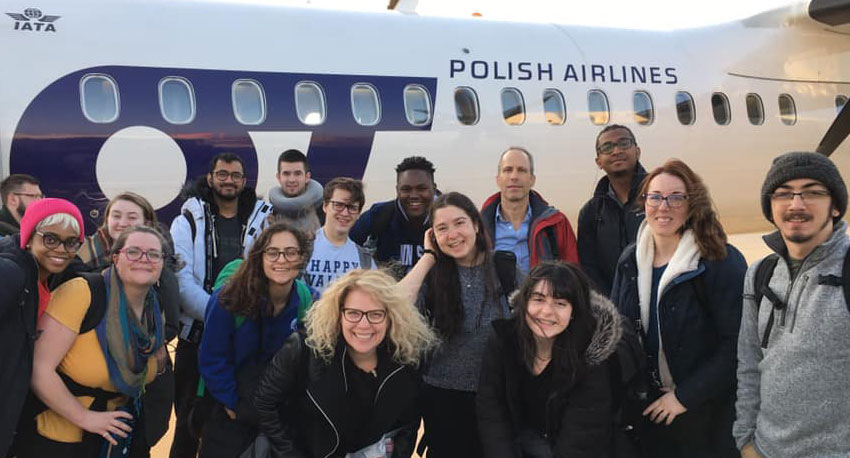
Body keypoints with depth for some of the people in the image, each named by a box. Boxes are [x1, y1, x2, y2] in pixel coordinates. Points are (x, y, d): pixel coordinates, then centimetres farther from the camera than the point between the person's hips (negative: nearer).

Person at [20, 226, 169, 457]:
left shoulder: (157, 312, -2)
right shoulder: (82, 293, -22)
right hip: (59, 436, -6)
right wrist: (84, 417, -19)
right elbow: (38, 368, -23)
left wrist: (159, 362, -4)